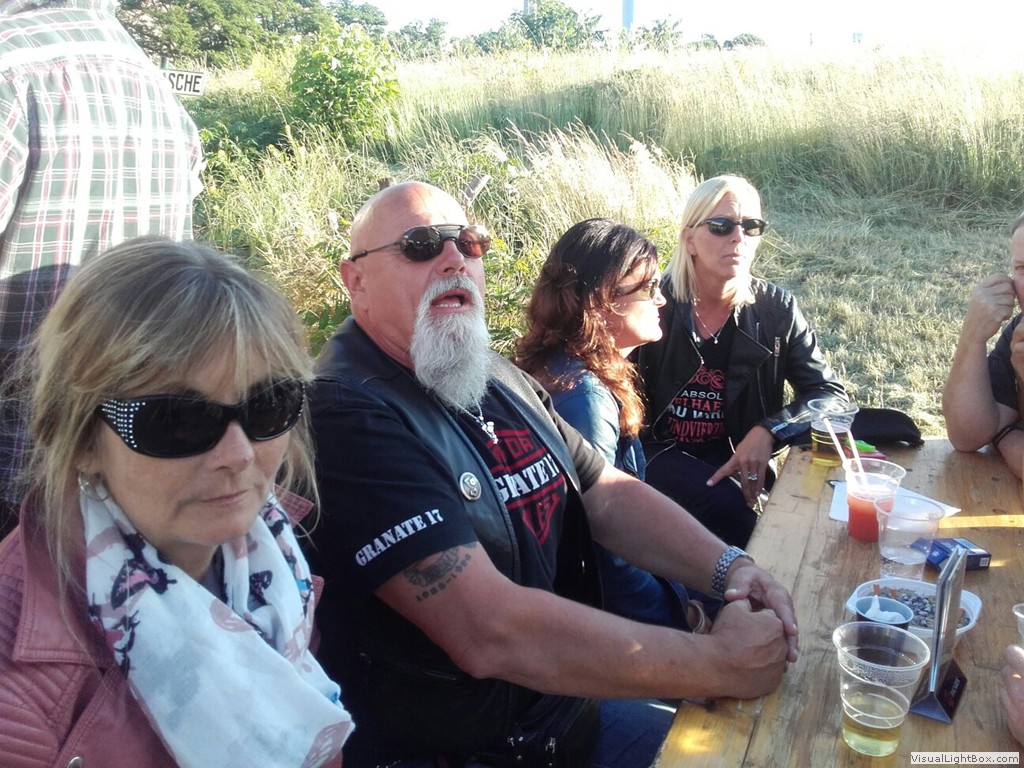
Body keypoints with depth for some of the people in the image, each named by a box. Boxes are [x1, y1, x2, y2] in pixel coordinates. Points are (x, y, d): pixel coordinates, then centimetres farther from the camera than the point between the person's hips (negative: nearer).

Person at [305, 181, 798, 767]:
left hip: (573, 706, 8)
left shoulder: (500, 379, 5)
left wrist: (728, 567, -8)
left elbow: (608, 495, 9)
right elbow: (490, 631, -30)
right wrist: (720, 664, -24)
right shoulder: (350, 415, -24)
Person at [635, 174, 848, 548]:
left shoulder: (776, 310, -2)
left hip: (739, 459, 2)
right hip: (660, 454, -2)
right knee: (725, 503, -31)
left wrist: (768, 431, -20)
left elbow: (832, 395, -3)